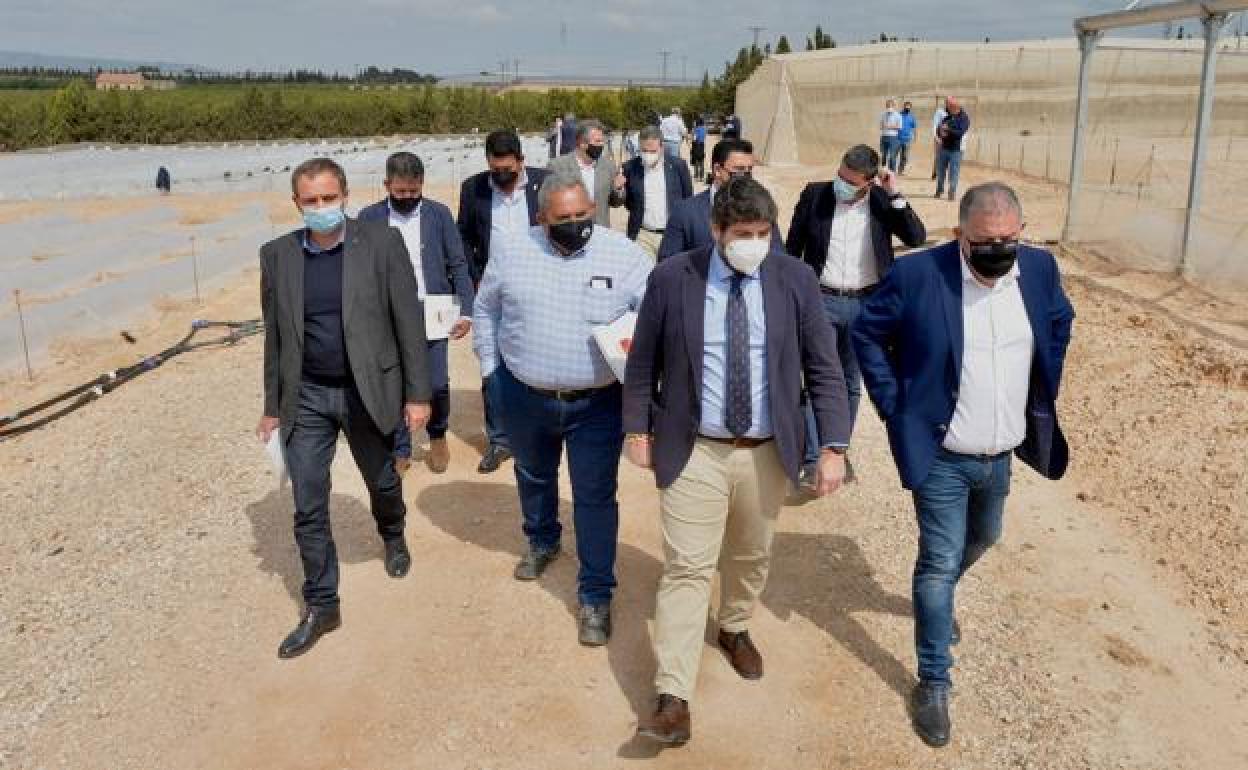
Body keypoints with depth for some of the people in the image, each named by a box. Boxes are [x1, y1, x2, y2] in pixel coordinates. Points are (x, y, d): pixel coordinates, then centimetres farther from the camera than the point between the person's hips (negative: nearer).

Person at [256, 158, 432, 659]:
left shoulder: (382, 242, -9)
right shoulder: (277, 255, 0)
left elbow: (408, 321, -7)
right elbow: (275, 335, 6)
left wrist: (417, 394, -9)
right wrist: (273, 406, 9)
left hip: (366, 391, -1)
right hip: (307, 397, 2)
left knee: (382, 481, 19)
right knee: (307, 507, 4)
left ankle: (393, 537, 53)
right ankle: (321, 606, 19)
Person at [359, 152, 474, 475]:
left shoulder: (440, 214, 0)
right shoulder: (369, 217, 0)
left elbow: (458, 266, 1)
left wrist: (466, 312, -8)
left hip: (432, 318, 0)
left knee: (437, 386, 1)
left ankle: (437, 435, 30)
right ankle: (400, 451, 22)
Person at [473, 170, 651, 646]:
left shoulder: (624, 254, -10)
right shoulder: (514, 252, -4)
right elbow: (485, 308, 10)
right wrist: (490, 366, 8)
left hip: (598, 404, -2)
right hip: (524, 397, 3)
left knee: (595, 497, 3)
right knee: (533, 476, 25)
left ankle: (595, 596, 16)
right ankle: (542, 542, 53)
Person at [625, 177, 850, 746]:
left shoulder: (794, 279, -4)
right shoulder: (672, 278, -8)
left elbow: (822, 367, 0)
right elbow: (643, 359, 3)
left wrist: (833, 446, -5)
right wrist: (638, 428, 4)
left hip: (767, 452, 2)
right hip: (693, 451, -2)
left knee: (750, 556, 19)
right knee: (686, 568, -2)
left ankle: (734, 628, 48)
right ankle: (673, 698, 4)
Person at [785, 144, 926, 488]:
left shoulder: (882, 202, -2)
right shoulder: (815, 194, -4)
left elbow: (916, 237, -9)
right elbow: (793, 247, 3)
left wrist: (894, 195, -15)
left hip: (866, 304, 2)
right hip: (822, 301, -1)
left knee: (851, 383, 12)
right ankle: (813, 460, 1)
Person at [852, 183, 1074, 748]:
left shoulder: (1039, 268, -5)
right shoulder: (918, 274, -19)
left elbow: (1060, 321, 15)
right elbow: (867, 334, -6)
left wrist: (1045, 393, 9)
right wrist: (895, 405, -9)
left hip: (1001, 454, 6)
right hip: (942, 457, -5)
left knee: (982, 539, 26)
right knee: (939, 564, 1)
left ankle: (937, 595, 57)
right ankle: (933, 683, 16)